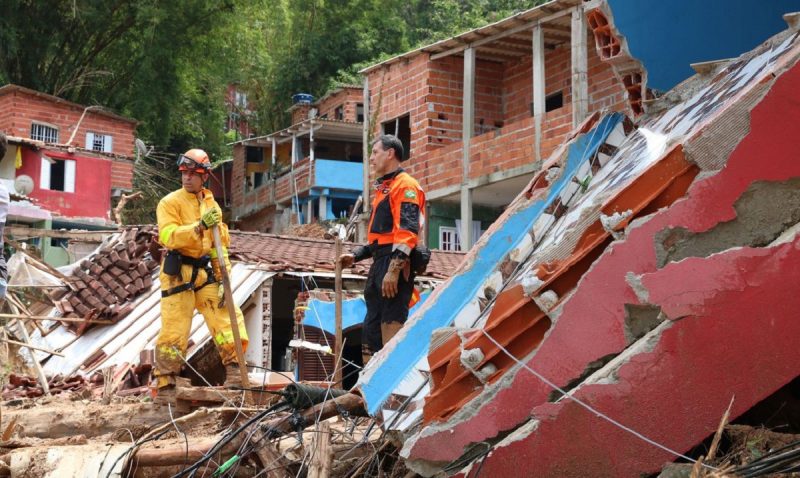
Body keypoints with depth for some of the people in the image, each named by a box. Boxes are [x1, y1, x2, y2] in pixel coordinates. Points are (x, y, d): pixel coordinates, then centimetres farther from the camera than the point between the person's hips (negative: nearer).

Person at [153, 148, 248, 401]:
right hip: (178, 273, -5)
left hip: (206, 273, 5)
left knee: (226, 316, -6)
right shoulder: (170, 203, -2)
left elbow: (220, 245, 12)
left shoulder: (212, 205, 14)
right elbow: (169, 236, -19)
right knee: (174, 330, -4)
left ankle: (234, 369, 1)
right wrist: (199, 226, -30)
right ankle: (165, 386, 2)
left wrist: (224, 278, 3)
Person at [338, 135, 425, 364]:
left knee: (391, 326, -14)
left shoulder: (405, 185, -7)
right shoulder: (383, 188, 25)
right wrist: (356, 256, 19)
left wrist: (394, 269, -25)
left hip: (394, 265, -11)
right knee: (370, 329, 11)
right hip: (379, 265, 11)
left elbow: (407, 231, -18)